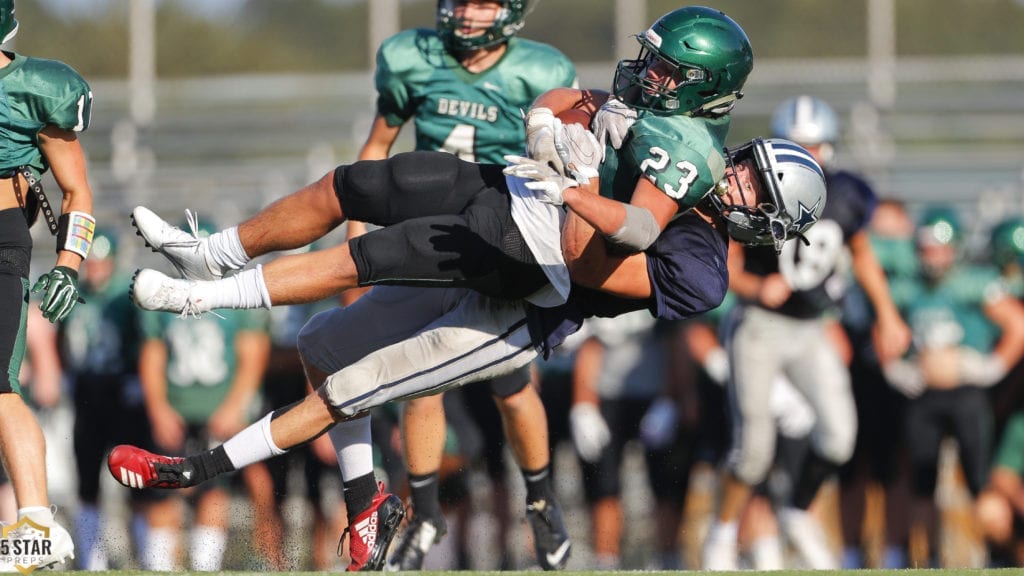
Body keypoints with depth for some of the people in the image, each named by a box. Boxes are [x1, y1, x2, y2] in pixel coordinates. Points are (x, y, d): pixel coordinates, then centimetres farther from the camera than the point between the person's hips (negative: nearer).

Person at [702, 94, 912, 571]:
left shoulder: (844, 198, -4)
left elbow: (861, 254, 14)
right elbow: (728, 267, -9)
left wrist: (887, 315, 17)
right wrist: (758, 288, -30)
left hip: (812, 331, 3)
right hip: (759, 329, -3)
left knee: (839, 430, -13)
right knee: (754, 446, -7)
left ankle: (800, 514, 11)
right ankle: (723, 532, 15)